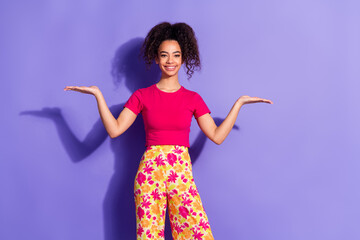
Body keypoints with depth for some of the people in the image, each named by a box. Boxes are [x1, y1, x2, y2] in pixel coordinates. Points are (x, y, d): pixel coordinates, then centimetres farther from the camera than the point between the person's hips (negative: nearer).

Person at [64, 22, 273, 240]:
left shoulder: (193, 99, 9)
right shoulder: (142, 96, 7)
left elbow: (217, 136, 2)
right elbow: (114, 130, 0)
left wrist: (239, 103, 4)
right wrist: (98, 95, -2)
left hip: (182, 173, 1)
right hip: (150, 171, -1)